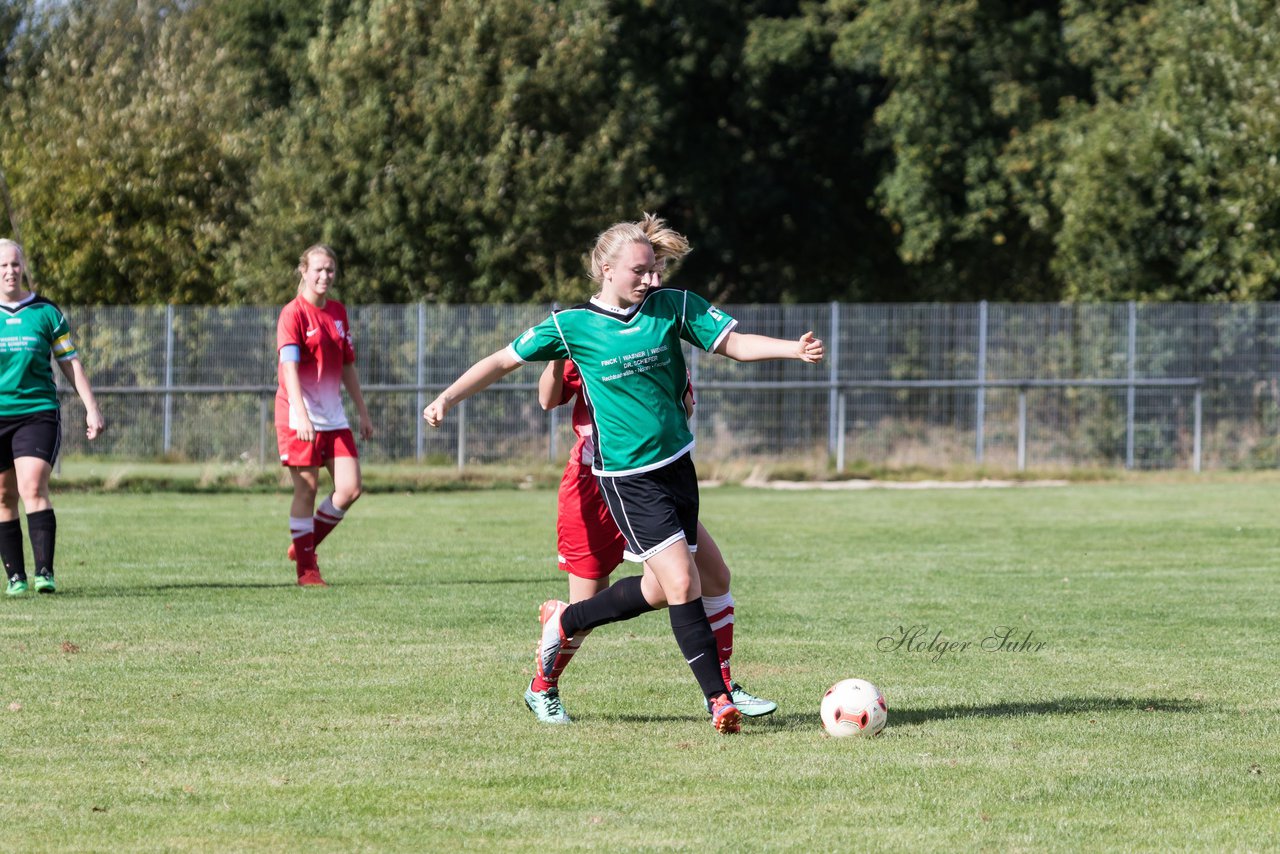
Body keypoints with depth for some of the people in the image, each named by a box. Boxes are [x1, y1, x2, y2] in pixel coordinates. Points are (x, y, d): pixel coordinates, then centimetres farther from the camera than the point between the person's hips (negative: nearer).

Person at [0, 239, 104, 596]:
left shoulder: (46, 312, 4)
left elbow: (70, 363, 9)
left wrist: (91, 408, 4)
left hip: (38, 413, -2)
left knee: (33, 489, -17)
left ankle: (44, 571, -21)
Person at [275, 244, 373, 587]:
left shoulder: (338, 313, 12)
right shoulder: (293, 314, -10)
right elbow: (289, 366, -20)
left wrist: (363, 412, 18)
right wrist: (300, 414, -31)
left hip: (333, 417, 6)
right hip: (299, 417, -6)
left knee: (350, 488, -2)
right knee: (307, 489, -4)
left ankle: (306, 543, 17)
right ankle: (306, 568, 4)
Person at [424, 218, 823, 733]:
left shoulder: (674, 306, 1)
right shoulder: (572, 325, -6)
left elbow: (735, 343, -2)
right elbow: (504, 361, 4)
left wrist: (794, 349, -18)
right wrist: (447, 399, -1)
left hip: (677, 463, 5)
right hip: (626, 476, -5)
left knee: (660, 590, 9)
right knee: (681, 581, -14)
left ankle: (563, 621, 33)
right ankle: (718, 700, -8)